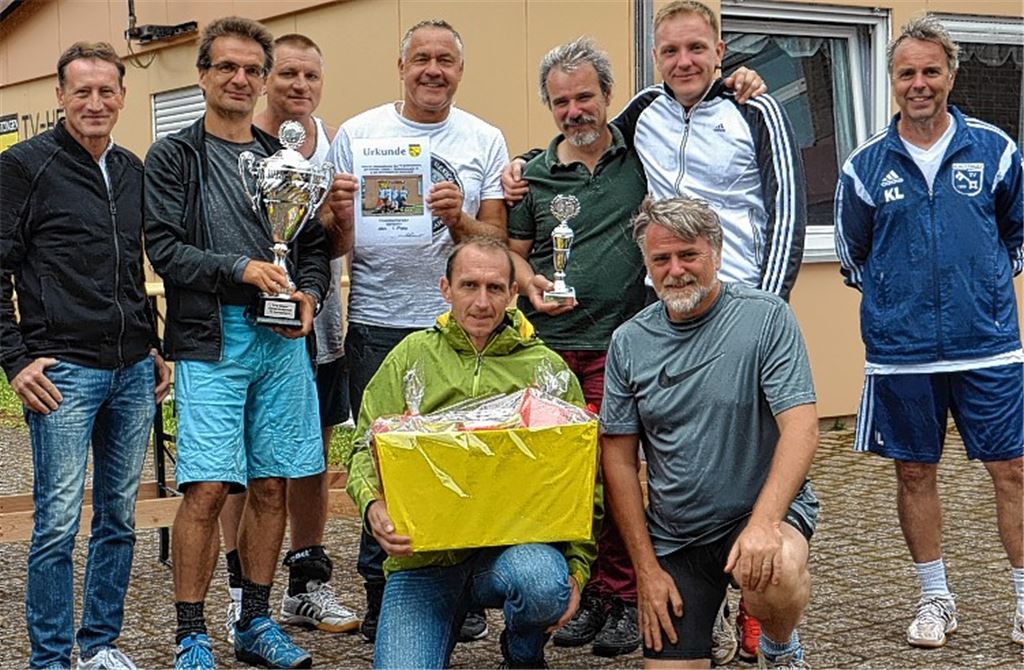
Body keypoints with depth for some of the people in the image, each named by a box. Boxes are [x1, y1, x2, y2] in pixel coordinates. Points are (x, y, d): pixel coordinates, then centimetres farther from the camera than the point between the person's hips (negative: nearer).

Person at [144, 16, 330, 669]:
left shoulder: (283, 158, 15)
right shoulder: (174, 156, 3)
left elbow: (315, 245, 15)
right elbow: (165, 248, -7)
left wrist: (308, 294, -5)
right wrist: (240, 269, -18)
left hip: (282, 340, 4)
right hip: (211, 340, -4)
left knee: (271, 486, 8)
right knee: (207, 489, -9)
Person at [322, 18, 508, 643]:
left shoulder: (485, 141, 7)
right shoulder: (357, 134, 5)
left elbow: (496, 243, 4)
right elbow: (334, 243, 6)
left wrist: (458, 219, -16)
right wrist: (341, 214, -16)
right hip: (377, 325, 0)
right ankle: (381, 592, 14)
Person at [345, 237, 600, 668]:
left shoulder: (547, 368, 8)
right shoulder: (412, 356, 11)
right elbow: (367, 448, 8)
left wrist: (577, 566, -5)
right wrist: (373, 505, -14)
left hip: (512, 544, 0)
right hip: (422, 555, 1)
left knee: (543, 582, -35)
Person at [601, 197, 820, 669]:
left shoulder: (767, 319, -10)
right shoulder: (629, 342, 0)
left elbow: (800, 427, -17)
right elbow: (619, 458, 3)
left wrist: (764, 522, -32)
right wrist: (646, 568, -2)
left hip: (763, 508, -3)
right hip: (673, 537, 3)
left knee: (776, 572, -35)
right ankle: (710, 619, 30)